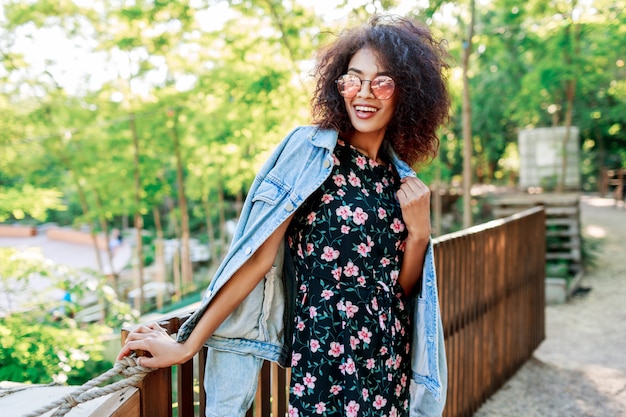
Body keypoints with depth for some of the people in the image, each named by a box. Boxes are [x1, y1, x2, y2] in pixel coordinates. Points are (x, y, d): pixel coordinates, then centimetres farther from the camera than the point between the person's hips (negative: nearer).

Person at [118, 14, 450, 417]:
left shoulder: (402, 181, 5)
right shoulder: (310, 150, -9)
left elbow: (401, 288, 9)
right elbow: (259, 256, -12)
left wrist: (419, 234, -7)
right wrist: (188, 345, -14)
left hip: (390, 364, 5)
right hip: (323, 359, -5)